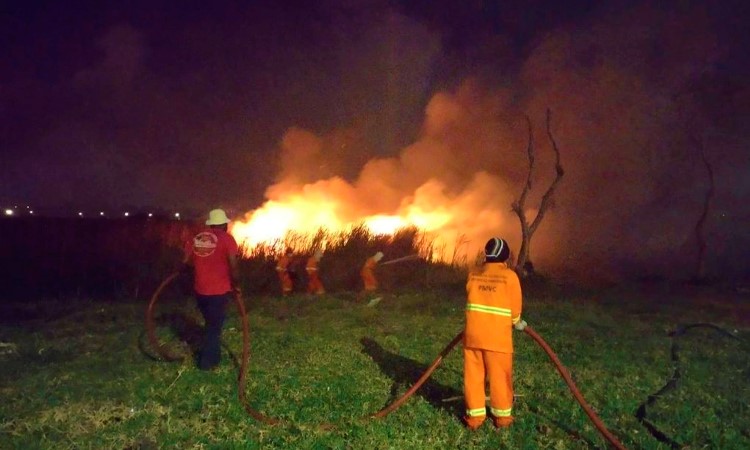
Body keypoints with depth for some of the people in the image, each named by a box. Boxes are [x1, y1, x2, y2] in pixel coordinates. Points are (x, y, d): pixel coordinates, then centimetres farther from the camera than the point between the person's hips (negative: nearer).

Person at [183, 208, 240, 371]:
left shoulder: (196, 238, 5)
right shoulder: (227, 238, -11)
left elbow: (187, 260, 6)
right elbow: (233, 266, -19)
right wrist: (236, 284, -6)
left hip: (200, 290, 5)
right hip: (219, 290, -5)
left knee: (211, 324, 24)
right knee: (214, 326, 11)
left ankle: (214, 356, 36)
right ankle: (207, 361, 19)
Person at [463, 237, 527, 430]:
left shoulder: (473, 275, 3)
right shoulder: (510, 276, -7)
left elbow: (472, 301, 9)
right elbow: (515, 306, 1)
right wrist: (516, 322, 21)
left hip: (473, 334, 3)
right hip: (497, 336, -3)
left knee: (473, 375, 12)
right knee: (499, 376, 12)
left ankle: (475, 415, 19)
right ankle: (502, 416, 25)